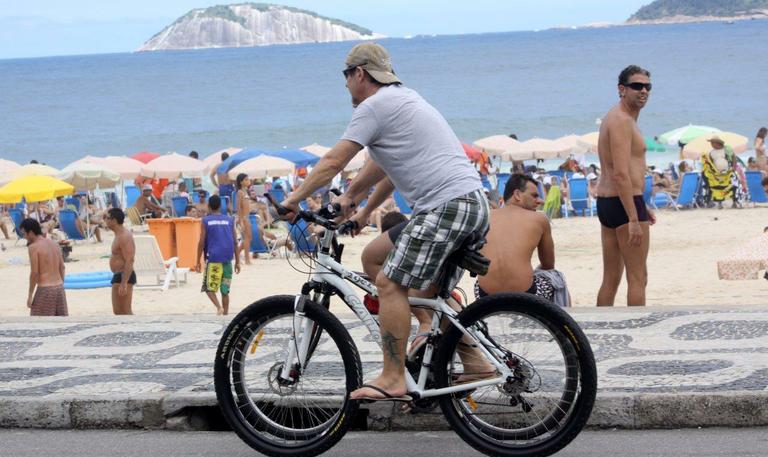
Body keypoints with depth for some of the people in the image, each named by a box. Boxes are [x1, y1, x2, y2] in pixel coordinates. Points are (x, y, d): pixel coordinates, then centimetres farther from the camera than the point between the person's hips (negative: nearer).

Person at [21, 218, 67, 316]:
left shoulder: (33, 247, -11)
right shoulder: (54, 244, 10)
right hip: (59, 288, 7)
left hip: (44, 290, -7)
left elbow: (34, 273, -14)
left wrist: (30, 295, -9)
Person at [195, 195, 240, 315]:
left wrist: (198, 262, 3)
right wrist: (237, 262, 10)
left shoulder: (205, 221, 0)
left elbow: (202, 242, -3)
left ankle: (219, 306, -18)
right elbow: (235, 242, 6)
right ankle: (225, 314, 6)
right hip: (227, 260, 3)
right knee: (225, 290, 9)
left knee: (209, 287, 5)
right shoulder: (229, 220, 8)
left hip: (212, 259, -3)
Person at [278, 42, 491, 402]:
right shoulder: (404, 99, 25)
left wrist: (293, 199, 3)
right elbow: (383, 164, 33)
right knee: (430, 291, 20)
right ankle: (475, 362, 19)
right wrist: (352, 198, 37)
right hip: (475, 204, 10)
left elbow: (333, 163, -6)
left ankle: (393, 379, -10)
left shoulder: (373, 106, -5)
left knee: (390, 283, -9)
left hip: (445, 206, -10)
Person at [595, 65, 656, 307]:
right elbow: (621, 174, -23)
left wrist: (640, 207, 26)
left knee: (611, 278, 13)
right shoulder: (622, 121, -15)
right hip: (624, 204, -10)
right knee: (638, 278, -4)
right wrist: (634, 219, -25)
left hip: (606, 203, 10)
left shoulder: (614, 118, 17)